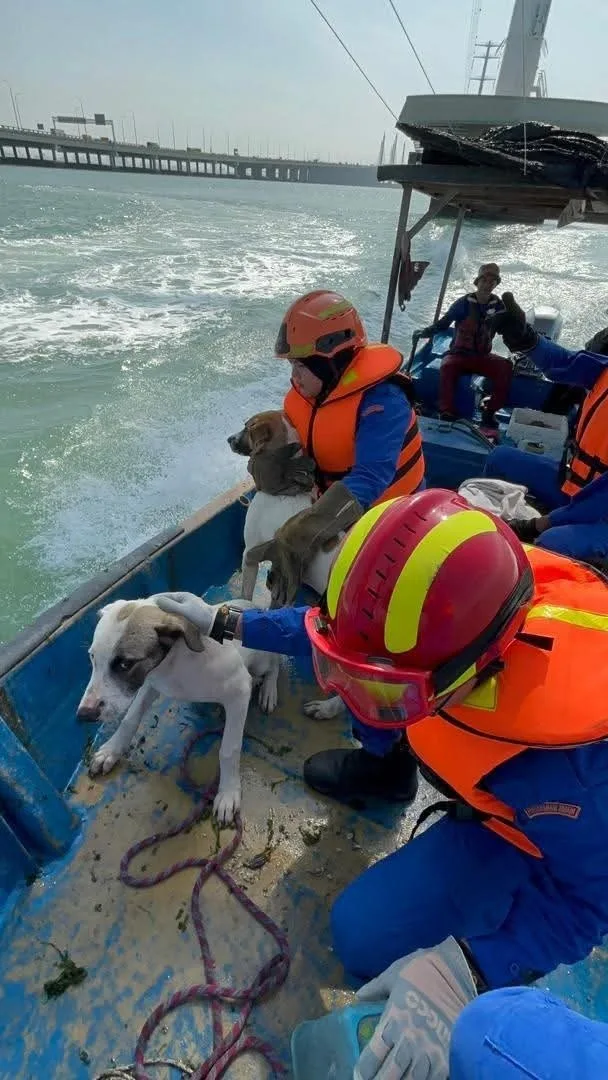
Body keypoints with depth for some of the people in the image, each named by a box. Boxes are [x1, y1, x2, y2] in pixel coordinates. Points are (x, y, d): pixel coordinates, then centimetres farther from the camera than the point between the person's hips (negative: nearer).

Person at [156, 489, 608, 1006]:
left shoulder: (560, 767, -44)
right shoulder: (434, 626, -31)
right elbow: (343, 628, -11)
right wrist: (222, 621, -8)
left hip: (533, 816, -4)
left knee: (367, 934, -13)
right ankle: (388, 769, 18)